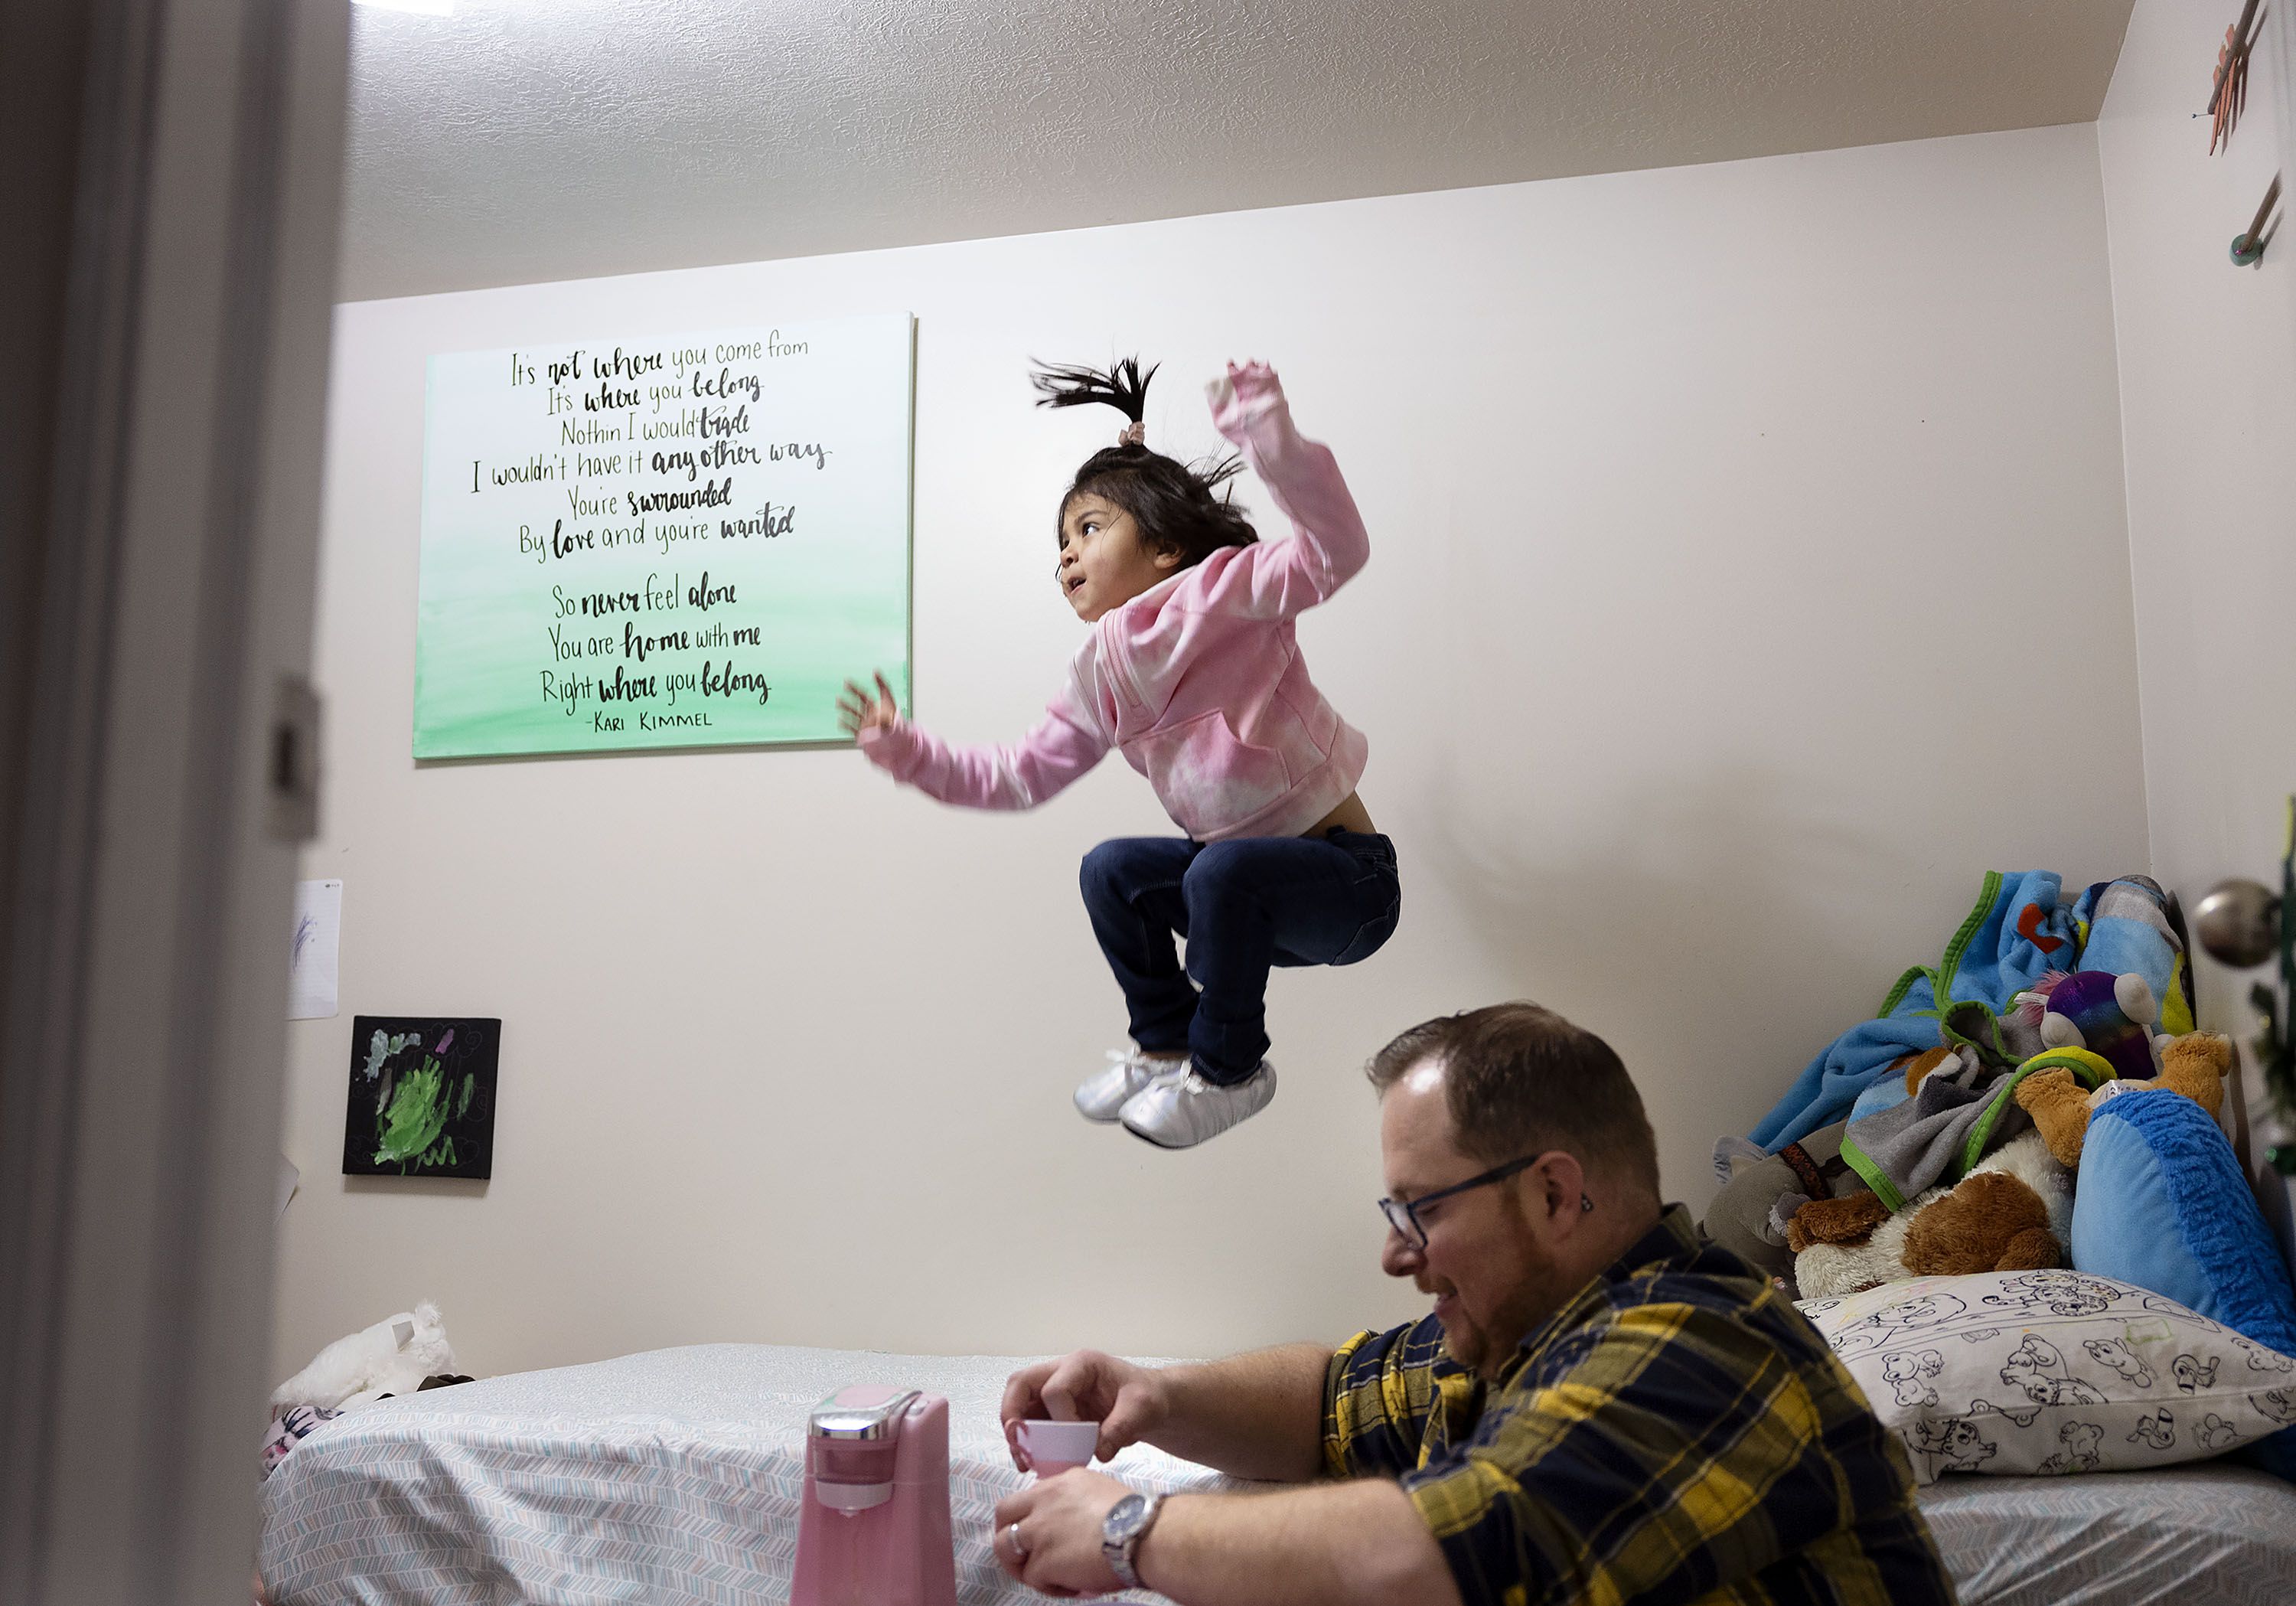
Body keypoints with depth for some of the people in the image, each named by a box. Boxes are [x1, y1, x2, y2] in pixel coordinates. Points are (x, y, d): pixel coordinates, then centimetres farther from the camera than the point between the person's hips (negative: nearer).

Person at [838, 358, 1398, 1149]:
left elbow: (1335, 549, -31)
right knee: (1110, 869, 1)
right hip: (1245, 882, 7)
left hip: (1351, 878, -7)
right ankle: (1166, 1046, 19)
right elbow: (1021, 774, 15)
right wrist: (908, 752, 8)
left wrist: (1272, 439, -42)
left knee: (1223, 868, -31)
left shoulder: (1224, 592, -16)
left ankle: (1230, 1069, -6)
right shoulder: (1098, 681, 7)